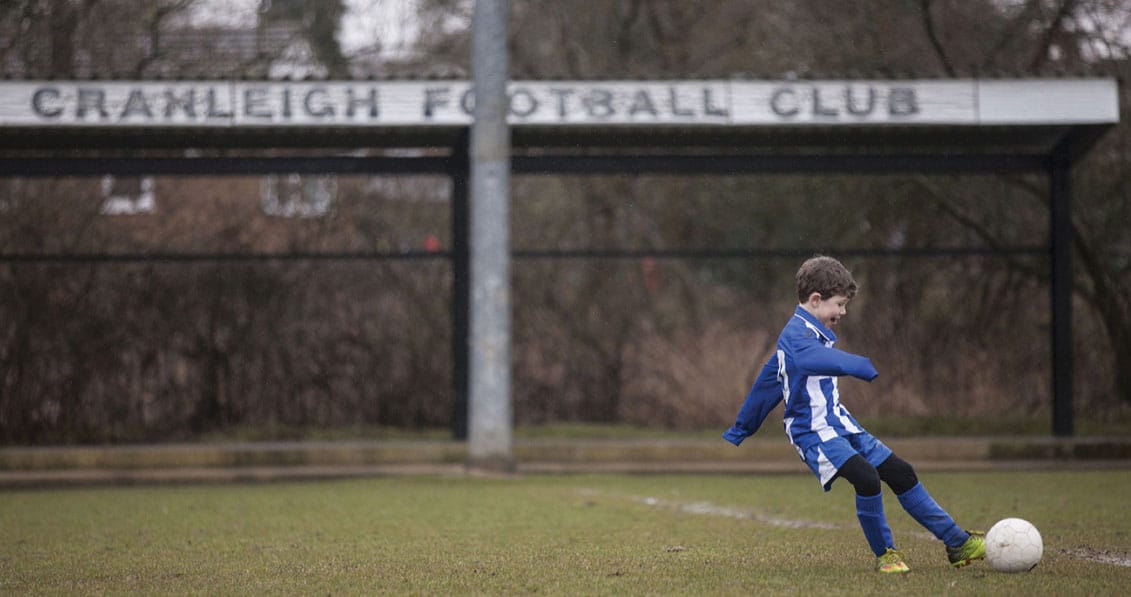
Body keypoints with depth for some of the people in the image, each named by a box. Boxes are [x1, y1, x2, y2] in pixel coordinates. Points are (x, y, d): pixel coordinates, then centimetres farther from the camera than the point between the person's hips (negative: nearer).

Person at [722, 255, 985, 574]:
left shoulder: (811, 331, 17)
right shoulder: (796, 334, -16)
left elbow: (770, 380, 27)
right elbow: (819, 358, -41)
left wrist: (741, 430, 36)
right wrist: (870, 368, -55)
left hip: (840, 423, 10)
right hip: (813, 431, -10)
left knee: (900, 473, 4)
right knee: (866, 478, -28)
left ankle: (958, 543, 10)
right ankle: (884, 553, -9)